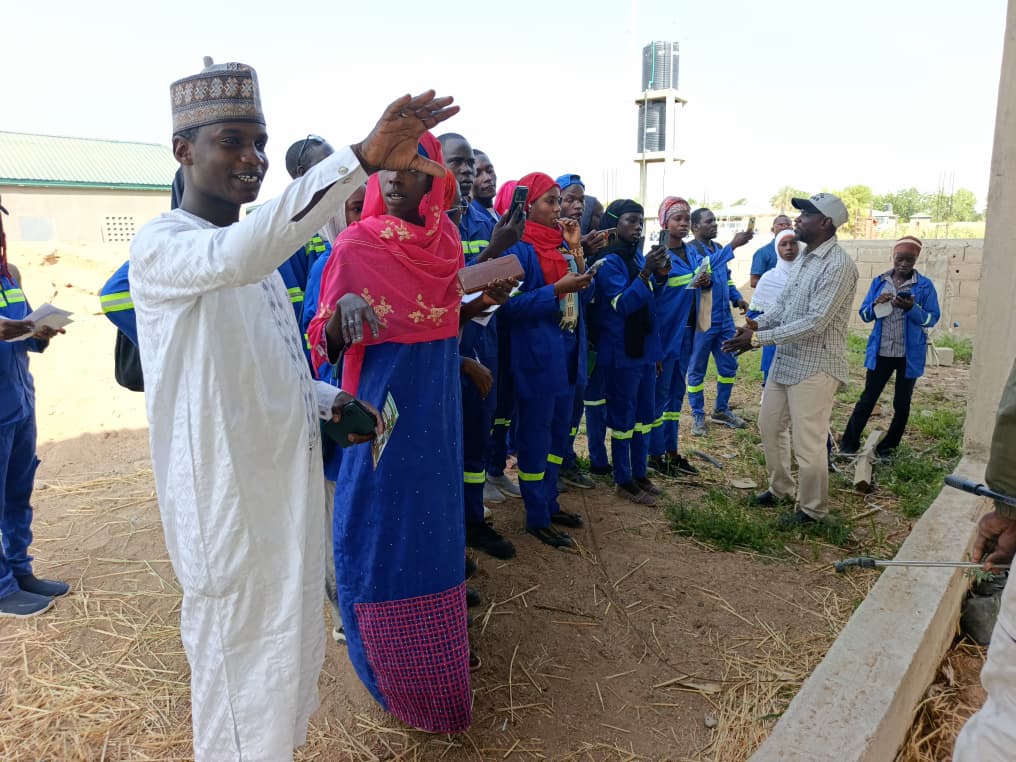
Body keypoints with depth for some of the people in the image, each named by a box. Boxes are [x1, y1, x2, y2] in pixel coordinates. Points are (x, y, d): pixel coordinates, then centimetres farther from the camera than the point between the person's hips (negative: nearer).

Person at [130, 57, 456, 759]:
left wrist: (331, 401, 1)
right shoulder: (161, 246, -15)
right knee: (239, 681, 8)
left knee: (291, 654, 23)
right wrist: (362, 158, -48)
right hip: (228, 504, -8)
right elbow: (238, 254, -39)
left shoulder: (254, 253, 12)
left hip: (289, 486, 8)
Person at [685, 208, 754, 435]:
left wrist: (737, 297, 6)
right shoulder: (689, 250, -12)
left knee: (729, 365, 13)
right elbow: (705, 268, -31)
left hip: (725, 319, 7)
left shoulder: (718, 248, 12)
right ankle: (698, 416, 17)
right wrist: (733, 245, -34)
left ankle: (721, 410, 29)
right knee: (697, 370, 5)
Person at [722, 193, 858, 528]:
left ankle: (812, 509, 20)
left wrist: (758, 339, -25)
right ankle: (780, 488, 37)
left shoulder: (839, 265, -19)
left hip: (815, 366, -9)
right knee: (769, 425, 18)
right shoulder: (804, 257, 11)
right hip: (785, 360, 9)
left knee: (808, 442, 0)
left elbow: (815, 322, -25)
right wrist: (756, 323, -5)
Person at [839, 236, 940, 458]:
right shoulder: (879, 281, 3)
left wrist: (912, 308, -24)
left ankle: (888, 447, 22)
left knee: (902, 403, 10)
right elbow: (865, 314, 4)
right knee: (868, 398, 5)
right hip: (880, 352, 1)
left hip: (910, 355, -1)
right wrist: (876, 304, -17)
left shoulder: (925, 285, -5)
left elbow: (932, 318, -7)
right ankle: (849, 443, 11)